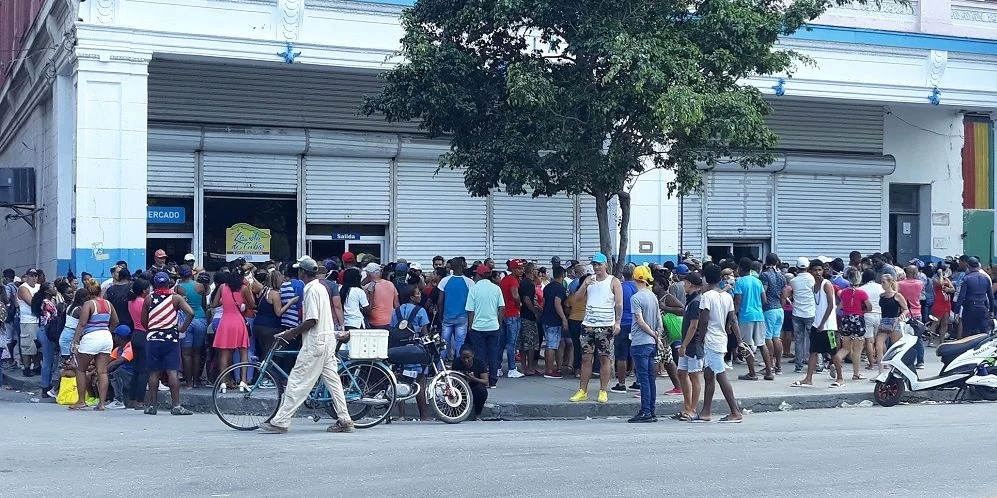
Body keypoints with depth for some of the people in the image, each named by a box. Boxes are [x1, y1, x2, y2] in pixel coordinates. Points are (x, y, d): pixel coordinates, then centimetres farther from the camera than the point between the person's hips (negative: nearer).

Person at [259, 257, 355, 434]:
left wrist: (292, 333, -11)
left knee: (297, 382, -6)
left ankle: (280, 421, -4)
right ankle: (344, 420, 10)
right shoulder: (321, 288, 15)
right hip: (327, 340, 10)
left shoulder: (311, 290, -15)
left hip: (315, 342, -10)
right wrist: (296, 331, 20)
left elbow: (311, 321, -21)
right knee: (332, 381, 10)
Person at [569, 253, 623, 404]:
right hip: (588, 325, 4)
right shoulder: (589, 280, 12)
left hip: (606, 326, -4)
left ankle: (603, 391, 6)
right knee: (586, 358, 4)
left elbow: (619, 304, -5)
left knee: (605, 358, 1)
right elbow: (578, 298, 7)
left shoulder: (613, 282, 0)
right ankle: (582, 391, 8)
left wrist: (617, 322, -15)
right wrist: (585, 285, -9)